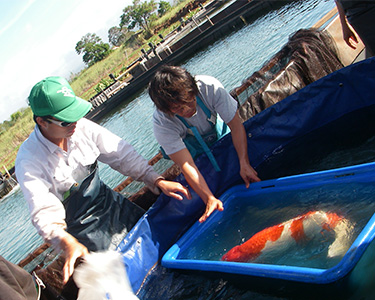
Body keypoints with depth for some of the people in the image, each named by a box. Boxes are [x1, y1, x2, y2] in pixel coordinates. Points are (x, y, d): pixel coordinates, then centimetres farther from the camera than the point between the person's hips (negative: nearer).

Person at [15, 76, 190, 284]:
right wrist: (68, 243, -48)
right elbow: (44, 213, -31)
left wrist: (156, 181, -18)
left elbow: (121, 154, -8)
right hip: (80, 227, -5)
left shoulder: (81, 127, -12)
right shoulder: (29, 160, -24)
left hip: (108, 201, 5)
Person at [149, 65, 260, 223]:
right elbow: (186, 164, -40)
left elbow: (236, 125, -31)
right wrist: (209, 198, -50)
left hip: (219, 131, 2)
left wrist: (244, 164, -41)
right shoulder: (162, 123, -37)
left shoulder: (209, 87, -37)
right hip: (194, 149, -2)